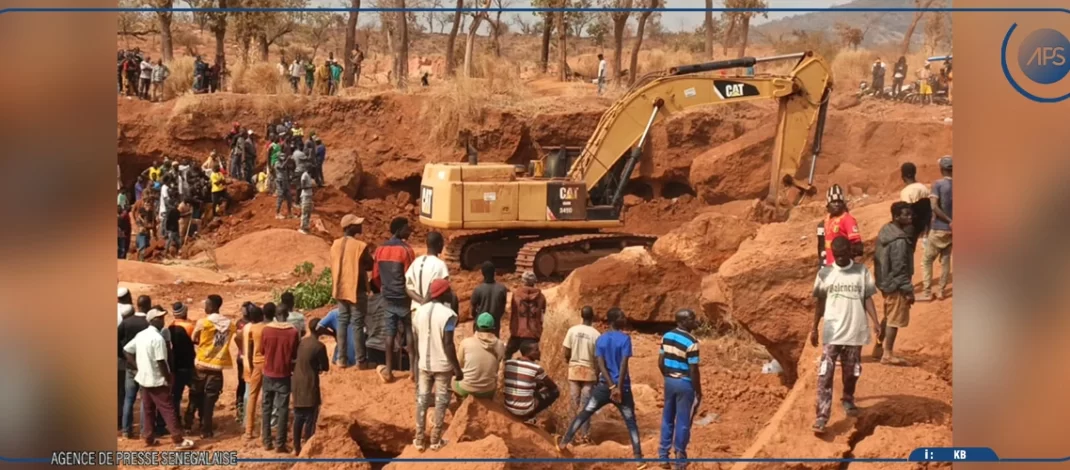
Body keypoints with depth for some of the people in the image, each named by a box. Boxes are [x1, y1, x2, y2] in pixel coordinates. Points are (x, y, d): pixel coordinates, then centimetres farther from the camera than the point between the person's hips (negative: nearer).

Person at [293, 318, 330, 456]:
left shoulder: (301, 342, 6)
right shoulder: (319, 346, -14)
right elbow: (326, 367, -5)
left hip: (297, 383, 7)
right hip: (310, 385, -7)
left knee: (298, 417, 12)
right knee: (310, 418, -1)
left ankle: (296, 448, 16)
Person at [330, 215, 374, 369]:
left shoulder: (335, 244, 3)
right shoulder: (360, 246, -17)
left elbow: (334, 265, 12)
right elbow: (370, 265, -6)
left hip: (340, 288, 6)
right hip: (356, 289, -6)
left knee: (342, 322, 12)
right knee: (358, 325, 0)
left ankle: (342, 359, 14)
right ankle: (360, 360, 6)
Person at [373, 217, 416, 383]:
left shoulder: (380, 249, 3)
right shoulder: (405, 249, -16)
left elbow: (375, 276, 8)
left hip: (388, 297, 5)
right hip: (404, 297, -5)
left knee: (390, 332, 10)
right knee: (410, 331, 5)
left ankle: (388, 370, 10)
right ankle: (414, 369, 4)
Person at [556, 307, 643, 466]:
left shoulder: (601, 339, 3)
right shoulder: (625, 338, -9)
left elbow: (601, 365, -5)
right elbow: (623, 365, -16)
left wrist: (611, 386, -9)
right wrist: (618, 388, -16)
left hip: (604, 386, 3)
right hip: (622, 387, -3)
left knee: (584, 414, 15)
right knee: (631, 422, 3)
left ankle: (565, 442, 16)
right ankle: (638, 458, -2)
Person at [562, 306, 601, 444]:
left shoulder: (572, 330, -6)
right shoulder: (596, 334, -10)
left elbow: (567, 353, -4)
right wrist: (598, 375, 6)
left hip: (574, 370, 1)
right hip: (589, 371, -1)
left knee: (574, 403, 9)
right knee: (585, 405, 2)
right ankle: (584, 435, 3)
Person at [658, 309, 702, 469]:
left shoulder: (666, 336, 1)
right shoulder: (691, 342, -20)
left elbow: (660, 362, 7)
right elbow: (694, 370, -18)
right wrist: (698, 391, -9)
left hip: (669, 381, 6)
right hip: (685, 383, -6)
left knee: (667, 417, 16)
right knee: (683, 420, 4)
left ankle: (663, 454, 22)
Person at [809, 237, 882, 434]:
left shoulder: (862, 271, 1)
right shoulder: (824, 273, 1)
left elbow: (867, 298, 3)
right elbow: (821, 302, 8)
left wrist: (874, 322, -9)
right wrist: (814, 328, 6)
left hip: (855, 332, 1)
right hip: (832, 333, -1)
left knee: (852, 371, 14)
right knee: (825, 375, -9)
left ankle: (848, 400, 41)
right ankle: (822, 416, -12)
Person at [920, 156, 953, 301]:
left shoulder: (938, 184, -13)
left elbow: (934, 207, -23)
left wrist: (949, 221, -17)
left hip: (939, 229, -5)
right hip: (951, 229, 5)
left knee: (927, 260, 6)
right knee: (945, 259, 16)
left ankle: (927, 293, 3)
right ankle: (941, 291, 18)